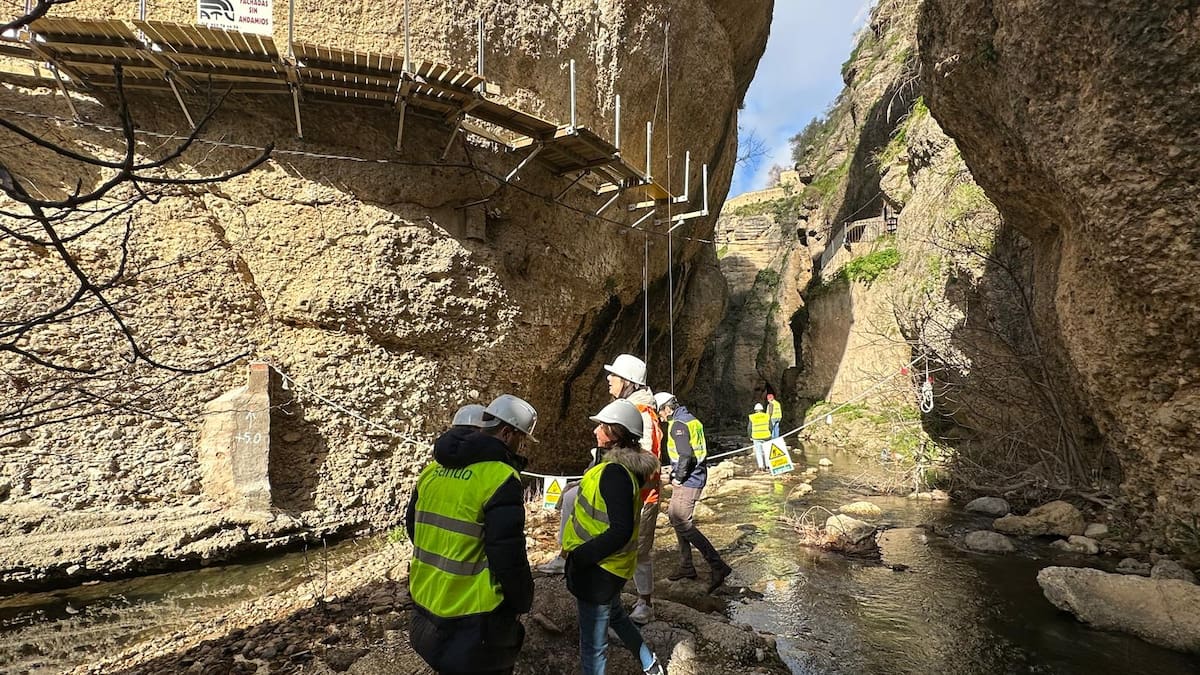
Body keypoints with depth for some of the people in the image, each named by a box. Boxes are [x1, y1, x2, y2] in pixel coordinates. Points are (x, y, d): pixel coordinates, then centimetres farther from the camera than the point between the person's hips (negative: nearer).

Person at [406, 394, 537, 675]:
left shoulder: (434, 468, 2)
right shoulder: (500, 477, -22)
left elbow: (413, 526, 13)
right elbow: (508, 555, -22)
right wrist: (523, 601, -6)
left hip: (427, 604, 7)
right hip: (474, 618, -7)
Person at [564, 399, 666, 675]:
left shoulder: (614, 473, -27)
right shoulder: (628, 467, 1)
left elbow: (620, 531, -30)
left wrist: (578, 556, -22)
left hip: (599, 569, -10)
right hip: (610, 565, 10)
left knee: (593, 643, 8)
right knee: (615, 615, 32)